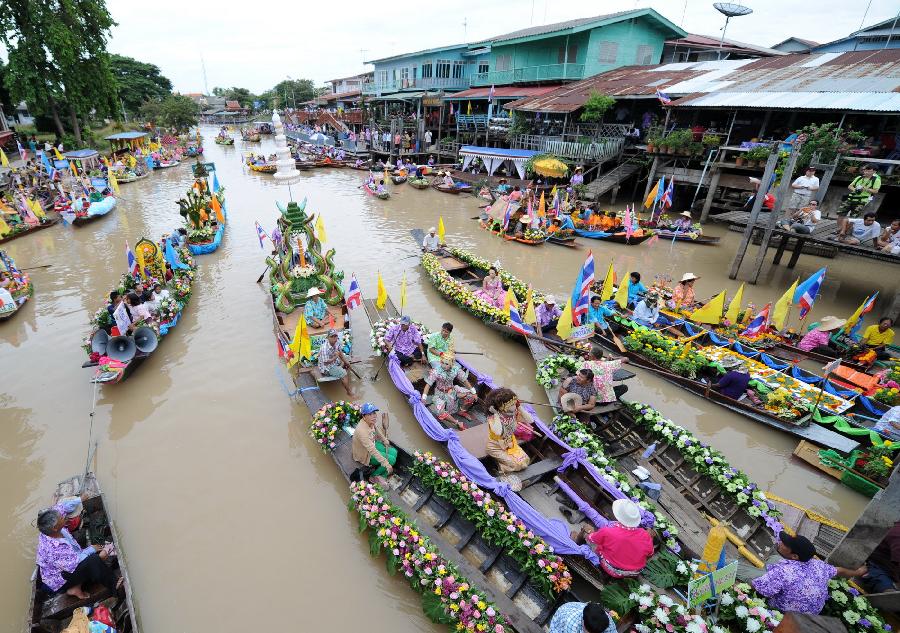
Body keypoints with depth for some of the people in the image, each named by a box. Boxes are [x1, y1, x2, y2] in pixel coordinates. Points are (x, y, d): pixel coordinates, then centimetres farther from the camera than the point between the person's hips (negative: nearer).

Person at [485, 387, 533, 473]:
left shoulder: (514, 414, -12)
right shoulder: (492, 418, -30)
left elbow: (530, 420, -15)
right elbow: (498, 432, -50)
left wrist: (520, 407, -22)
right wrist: (496, 414, -41)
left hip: (510, 444, 6)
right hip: (496, 447, -6)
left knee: (525, 461, -4)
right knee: (517, 465, -14)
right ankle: (499, 463, 13)